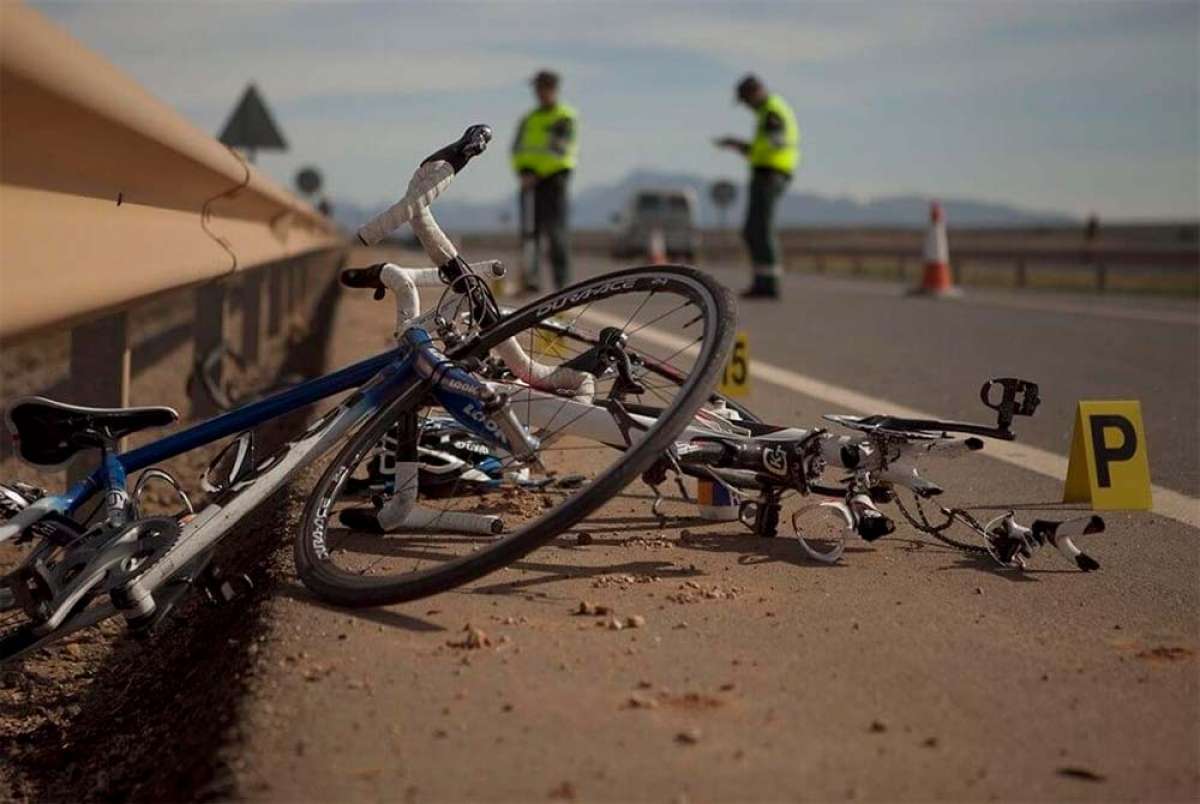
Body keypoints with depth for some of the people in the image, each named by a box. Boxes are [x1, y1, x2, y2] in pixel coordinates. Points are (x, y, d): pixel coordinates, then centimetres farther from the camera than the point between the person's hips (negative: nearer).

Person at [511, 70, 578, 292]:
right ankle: (532, 279, -2)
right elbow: (517, 149, 12)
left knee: (555, 230, -10)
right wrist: (522, 171, -8)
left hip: (554, 178, -5)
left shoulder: (565, 118, 0)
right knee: (529, 229, -1)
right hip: (530, 181, 6)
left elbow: (562, 149, -10)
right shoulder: (528, 120, 19)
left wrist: (536, 174, -16)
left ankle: (563, 281, -7)